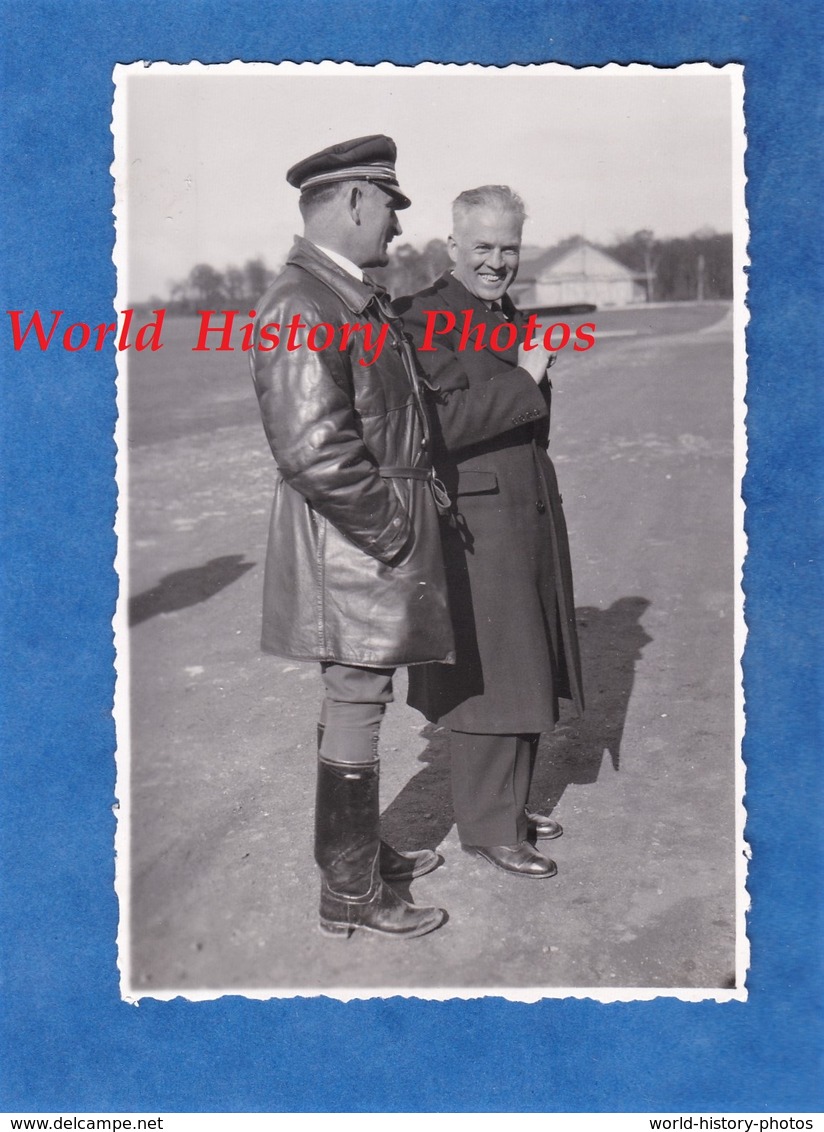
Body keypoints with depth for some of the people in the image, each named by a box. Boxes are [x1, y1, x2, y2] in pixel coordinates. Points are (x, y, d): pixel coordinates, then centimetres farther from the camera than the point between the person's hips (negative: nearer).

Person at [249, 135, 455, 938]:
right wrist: (394, 534, -19)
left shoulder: (362, 299, 13)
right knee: (353, 717, 1)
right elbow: (313, 451, -26)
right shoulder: (298, 307, -18)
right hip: (351, 550, -10)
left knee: (359, 707, 20)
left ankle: (365, 851, 36)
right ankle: (349, 895, 17)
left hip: (376, 550, 10)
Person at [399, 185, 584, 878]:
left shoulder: (508, 319, 16)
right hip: (475, 524, -9)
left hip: (528, 516, 9)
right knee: (490, 680, -1)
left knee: (524, 676, 16)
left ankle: (509, 805, 30)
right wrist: (524, 380, -20)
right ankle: (488, 827, 13)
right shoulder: (426, 319, -11)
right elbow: (443, 424, -24)